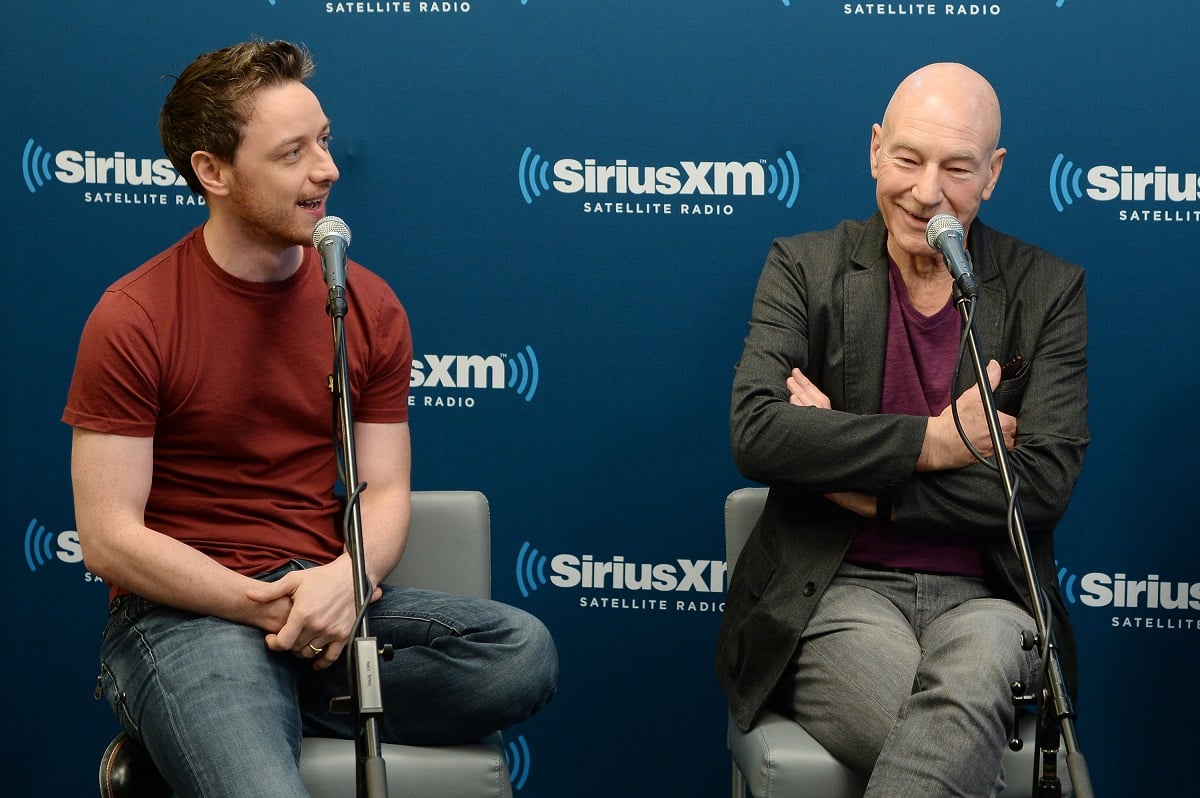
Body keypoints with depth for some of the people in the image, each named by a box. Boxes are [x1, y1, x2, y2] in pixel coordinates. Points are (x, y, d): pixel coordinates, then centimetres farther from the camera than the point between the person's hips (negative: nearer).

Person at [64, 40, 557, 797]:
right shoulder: (132, 321, -7)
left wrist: (344, 580, -17)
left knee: (523, 653, -22)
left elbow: (385, 492, 6)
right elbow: (109, 537, -9)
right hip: (185, 612, -6)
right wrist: (262, 606, -17)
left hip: (328, 599, 6)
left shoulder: (369, 307, 7)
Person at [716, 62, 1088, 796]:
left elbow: (1047, 480, -3)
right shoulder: (805, 268, 6)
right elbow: (756, 433, -9)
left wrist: (868, 488, -9)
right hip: (835, 593, -1)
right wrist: (933, 441, -11)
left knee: (973, 682, -36)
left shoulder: (1048, 292, 7)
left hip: (982, 598, 1)